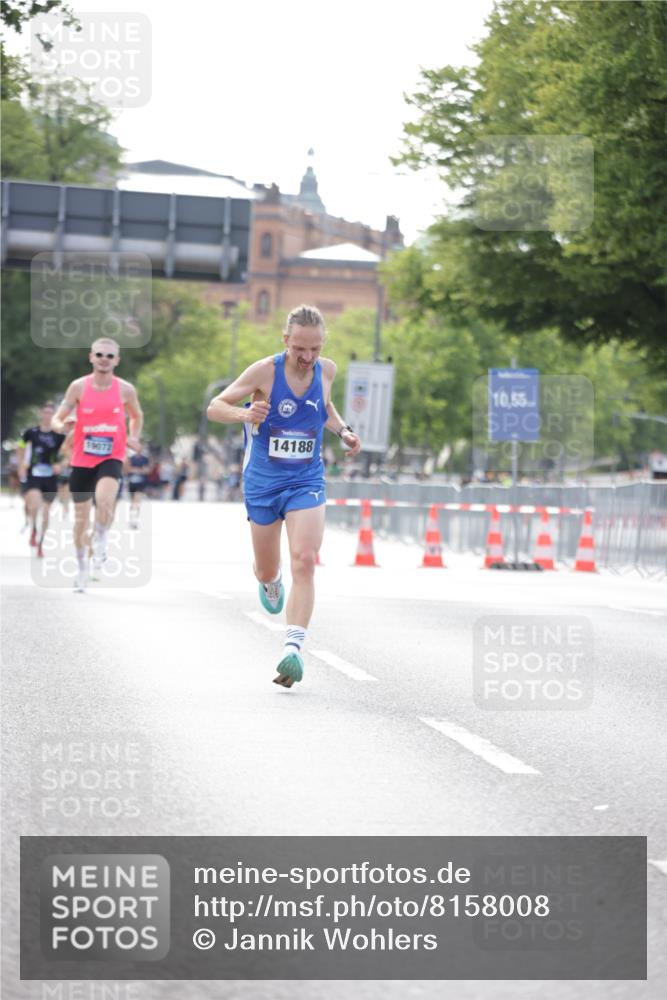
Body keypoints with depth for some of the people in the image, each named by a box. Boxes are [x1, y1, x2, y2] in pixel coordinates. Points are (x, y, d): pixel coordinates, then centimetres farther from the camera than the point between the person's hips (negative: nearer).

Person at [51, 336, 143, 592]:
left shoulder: (125, 390, -1)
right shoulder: (79, 386, -3)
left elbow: (137, 416, 18)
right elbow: (57, 418, 0)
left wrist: (133, 437, 0)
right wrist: (59, 425, -24)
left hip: (111, 458, -1)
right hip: (82, 459, 1)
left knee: (104, 498, -31)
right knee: (81, 517, 8)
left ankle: (100, 543, -5)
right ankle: (82, 567, 27)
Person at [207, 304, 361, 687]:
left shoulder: (327, 370, -2)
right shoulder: (265, 371, -15)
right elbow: (215, 407, -9)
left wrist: (343, 430, 2)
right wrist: (243, 414, -30)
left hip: (306, 483, 1)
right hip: (263, 483, -1)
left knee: (304, 562, -20)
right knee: (267, 572, 13)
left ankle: (294, 648, -25)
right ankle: (270, 582, 52)